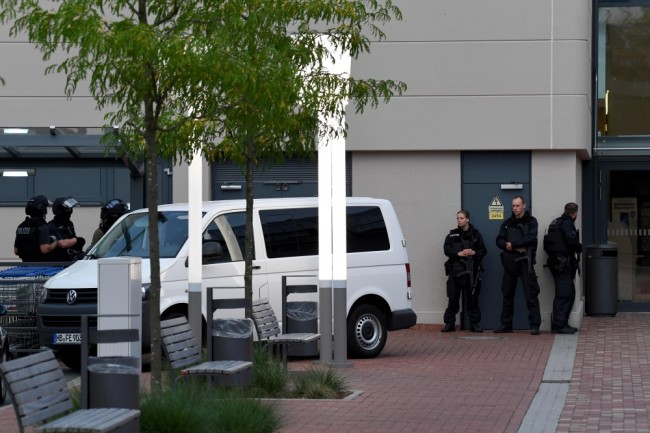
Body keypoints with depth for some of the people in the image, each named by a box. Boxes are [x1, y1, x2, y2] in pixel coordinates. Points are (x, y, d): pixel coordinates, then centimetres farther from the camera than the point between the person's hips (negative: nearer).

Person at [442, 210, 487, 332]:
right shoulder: (452, 235, 10)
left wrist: (474, 253, -12)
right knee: (453, 298, -1)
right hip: (455, 269, 1)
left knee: (472, 298, 0)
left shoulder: (475, 234, 9)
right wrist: (459, 253, -15)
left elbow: (483, 250, 7)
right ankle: (449, 323, 5)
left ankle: (474, 323, 6)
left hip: (471, 270, -1)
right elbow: (447, 250, 0)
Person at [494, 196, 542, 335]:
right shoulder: (507, 223, 15)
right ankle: (506, 324, 16)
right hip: (510, 262, 5)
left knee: (531, 294, -8)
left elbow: (530, 238, -12)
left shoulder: (531, 221, 3)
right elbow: (499, 241, 5)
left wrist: (512, 244, -11)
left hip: (525, 261, -5)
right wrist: (511, 247, -13)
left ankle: (535, 325, -8)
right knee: (507, 293, 9)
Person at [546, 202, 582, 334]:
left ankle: (561, 323, 18)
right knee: (564, 294, -9)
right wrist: (579, 248, 0)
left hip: (556, 262, 10)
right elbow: (572, 241, -23)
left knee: (569, 293, 16)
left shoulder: (557, 223, 19)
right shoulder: (567, 223, -11)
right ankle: (559, 325, -10)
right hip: (562, 263, -10)